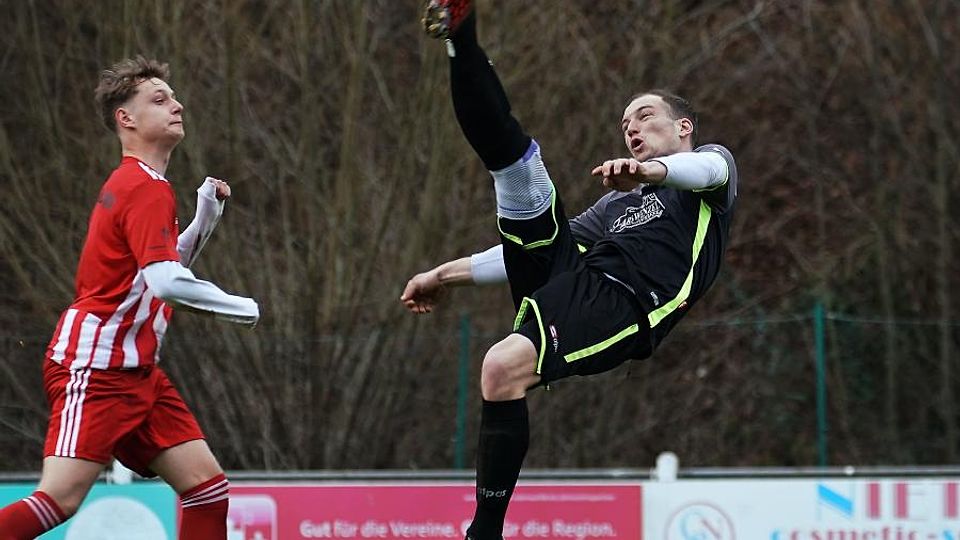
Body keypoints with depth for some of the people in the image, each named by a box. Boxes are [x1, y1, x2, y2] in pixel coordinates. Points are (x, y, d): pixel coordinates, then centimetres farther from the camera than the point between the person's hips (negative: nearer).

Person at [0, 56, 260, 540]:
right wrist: (239, 308, -9)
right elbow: (167, 281, -24)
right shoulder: (147, 188, -12)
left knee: (207, 485, 2)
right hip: (95, 368, -10)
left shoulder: (134, 185, 17)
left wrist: (205, 217, 18)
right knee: (59, 500, -19)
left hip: (135, 373, 10)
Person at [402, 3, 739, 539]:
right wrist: (447, 275, 29)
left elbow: (708, 168, -6)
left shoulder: (713, 159, 21)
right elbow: (527, 249, 37)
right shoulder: (618, 203, 39)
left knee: (504, 368, -30)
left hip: (622, 303, -7)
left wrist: (648, 171, -28)